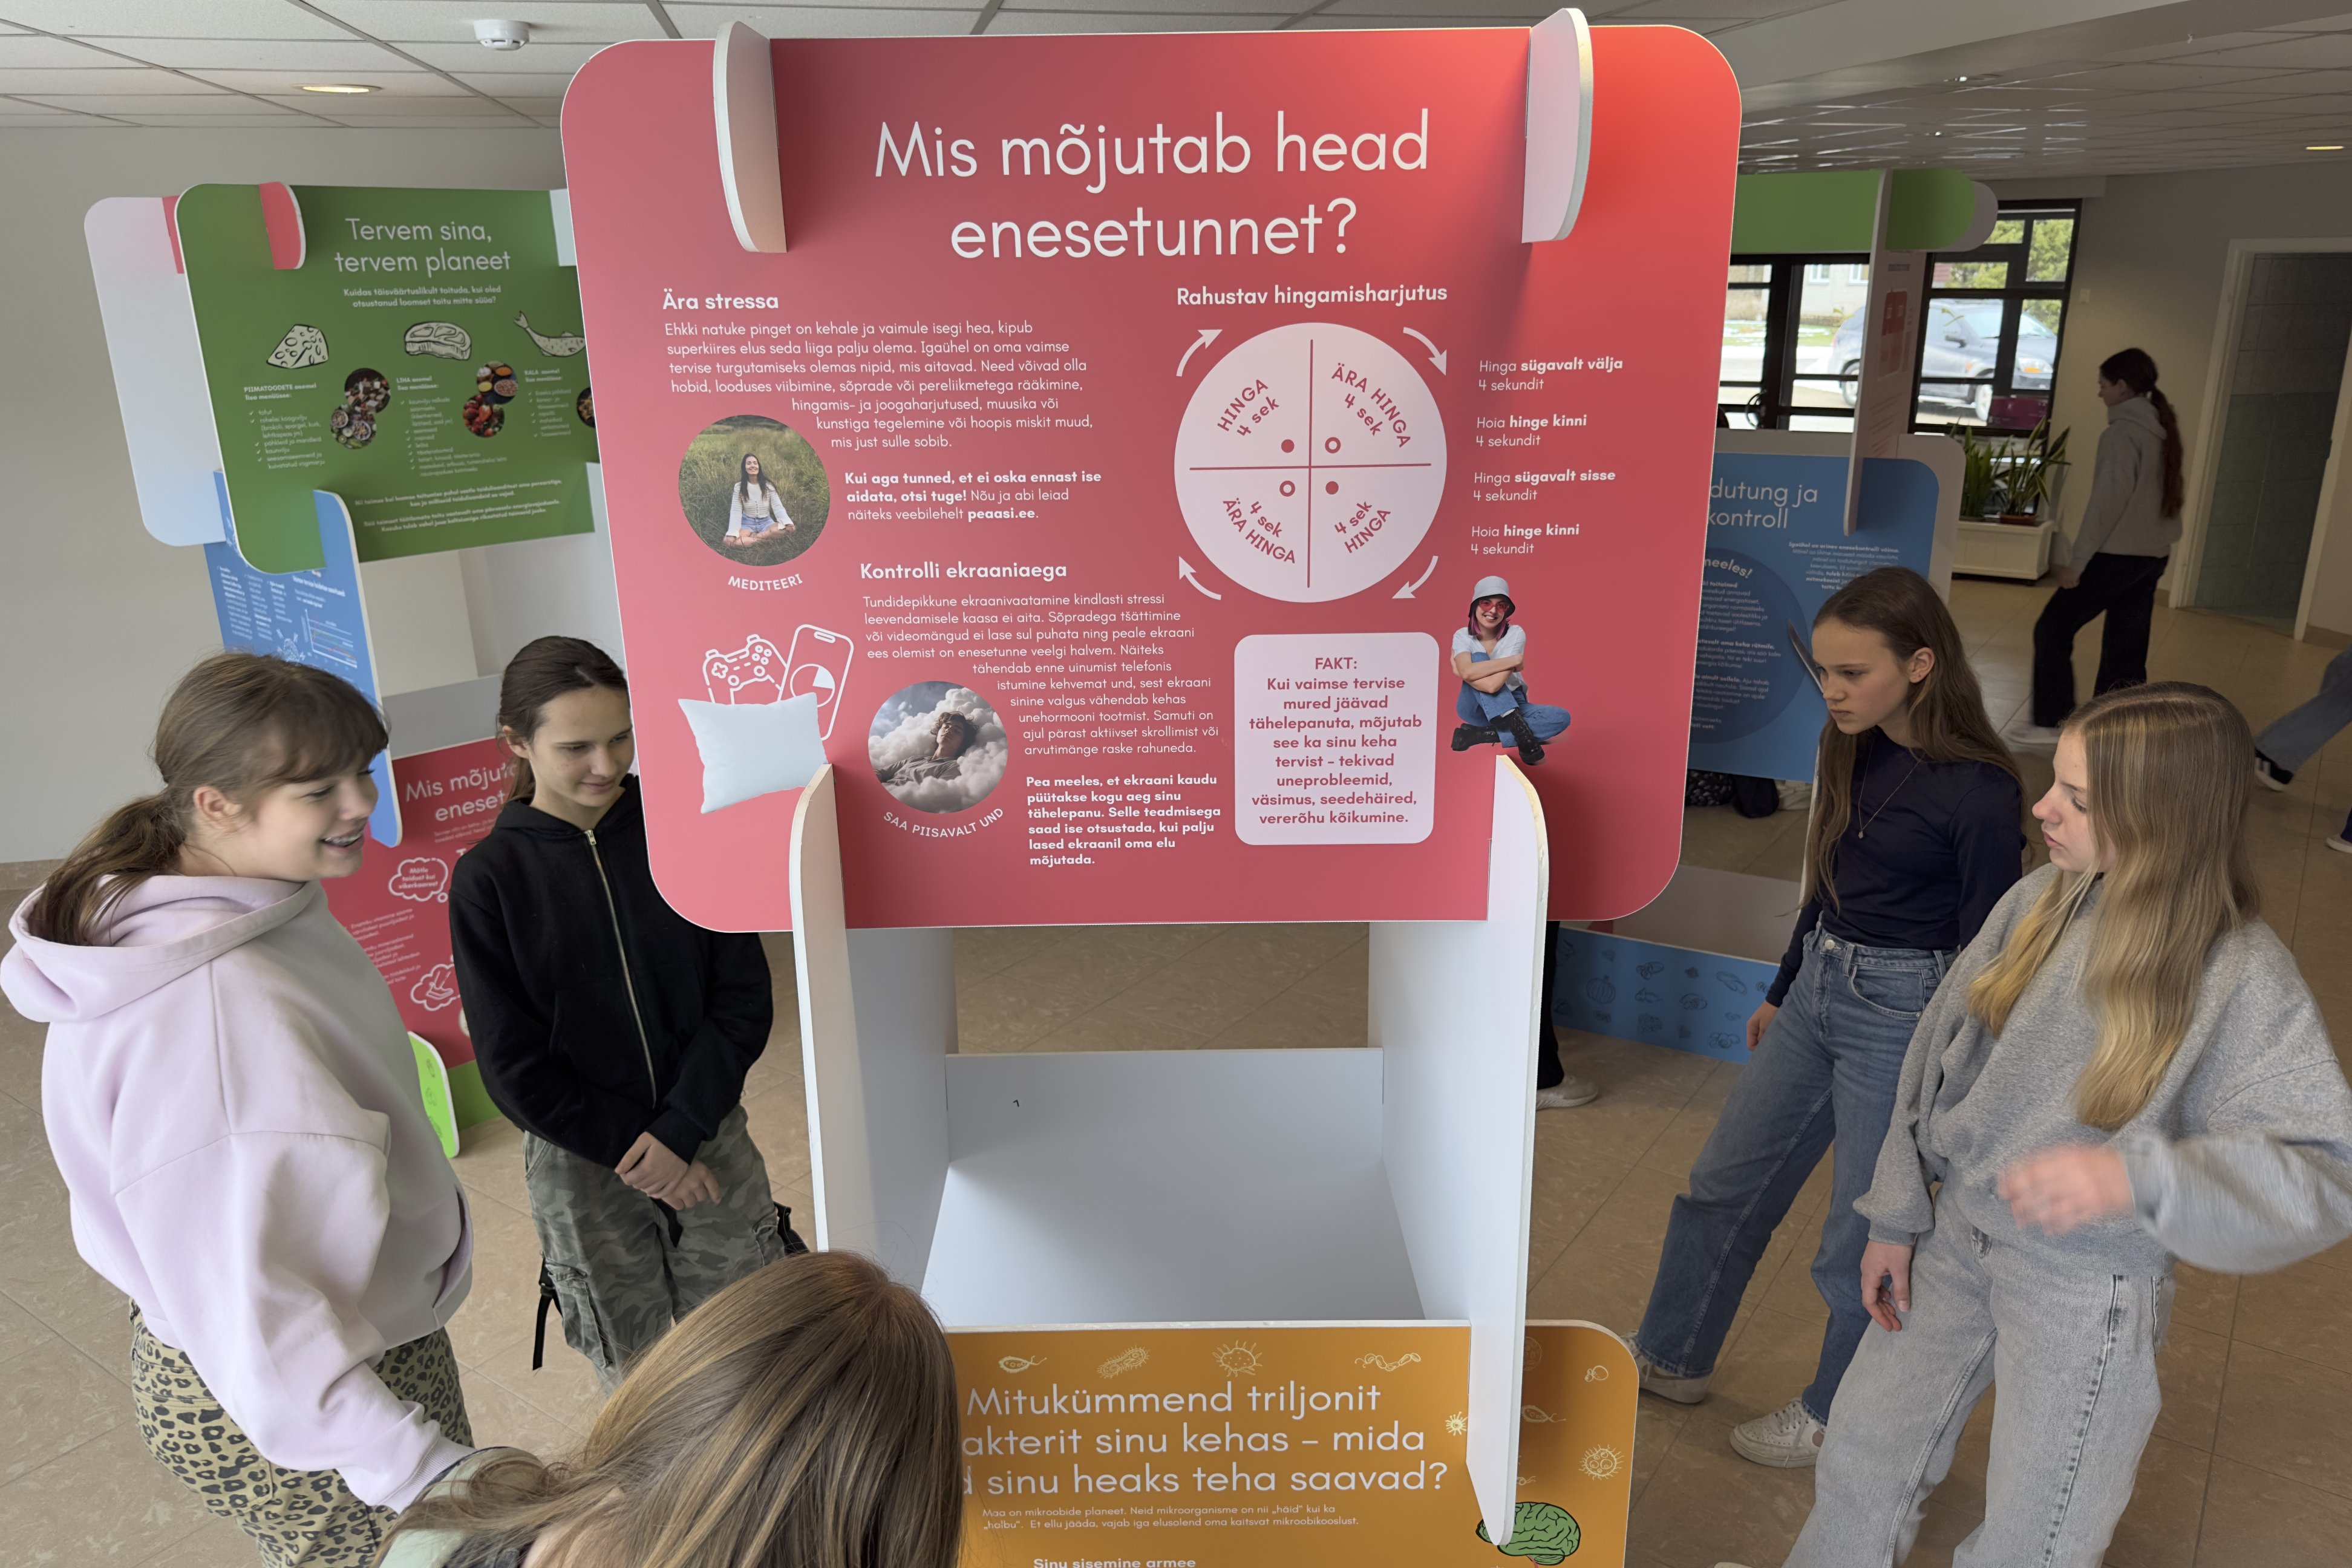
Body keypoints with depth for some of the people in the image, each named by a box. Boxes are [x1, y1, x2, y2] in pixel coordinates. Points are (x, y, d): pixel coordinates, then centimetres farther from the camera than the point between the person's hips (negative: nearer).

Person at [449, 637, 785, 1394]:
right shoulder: (489, 879, -8)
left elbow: (744, 997, -5)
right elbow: (515, 1069, -6)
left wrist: (680, 1130, -14)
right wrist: (633, 1150, -12)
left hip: (710, 1139, 1)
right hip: (580, 1162, -1)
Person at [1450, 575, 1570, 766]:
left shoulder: (1515, 634, -13)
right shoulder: (1463, 636, -9)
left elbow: (1494, 684, -27)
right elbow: (1466, 672, -33)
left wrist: (1457, 667, -19)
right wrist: (1514, 661, -28)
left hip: (1511, 706, 1)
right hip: (1476, 709, -1)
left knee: (1561, 717, -25)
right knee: (1478, 657, -28)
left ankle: (1480, 735, -31)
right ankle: (1522, 734, -40)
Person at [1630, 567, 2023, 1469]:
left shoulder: (1980, 794, -20)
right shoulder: (1855, 752, 1)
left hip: (1904, 1016, -8)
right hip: (1818, 989, 8)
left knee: (1864, 1234, 9)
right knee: (1726, 1183, 18)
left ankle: (1838, 1414, 34)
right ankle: (1672, 1359, 37)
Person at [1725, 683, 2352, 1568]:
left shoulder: (2243, 981, -21)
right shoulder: (2040, 903, -8)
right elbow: (1935, 1057, 0)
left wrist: (2138, 1177, -41)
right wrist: (1896, 1218, 3)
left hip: (2087, 1293, -4)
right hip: (1954, 1238, 4)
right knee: (1864, 1450, 19)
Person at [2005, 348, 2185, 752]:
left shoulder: (2122, 433, -14)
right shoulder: (2164, 432, 12)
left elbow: (2108, 502, -19)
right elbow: (2162, 497, 16)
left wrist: (2077, 560, -16)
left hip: (2117, 554, -8)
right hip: (2153, 555, 8)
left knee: (2053, 630, 0)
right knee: (2126, 647, 10)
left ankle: (2050, 721, 1)